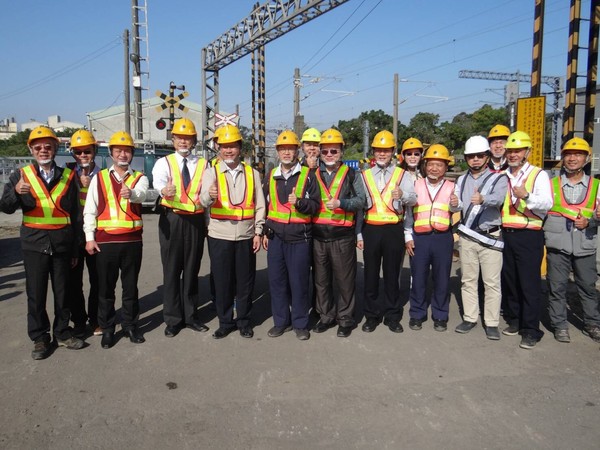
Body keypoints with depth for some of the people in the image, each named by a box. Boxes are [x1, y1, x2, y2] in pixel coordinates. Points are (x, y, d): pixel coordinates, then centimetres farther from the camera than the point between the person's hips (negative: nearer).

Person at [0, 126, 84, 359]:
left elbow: (74, 215, 9)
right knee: (36, 293, 4)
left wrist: (75, 249, 8)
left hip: (62, 242, 1)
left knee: (62, 291, 7)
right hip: (34, 242, -1)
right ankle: (39, 338, 16)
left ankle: (62, 333, 21)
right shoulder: (21, 175, 5)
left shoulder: (68, 176, 8)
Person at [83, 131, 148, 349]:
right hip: (105, 240, 0)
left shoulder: (139, 178, 5)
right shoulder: (99, 178, 7)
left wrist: (131, 193, -43)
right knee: (105, 288, 8)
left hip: (132, 241, 0)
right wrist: (89, 237, -3)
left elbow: (141, 194, -20)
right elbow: (89, 210, 5)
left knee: (131, 286, 10)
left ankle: (130, 325, 24)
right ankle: (107, 329, 22)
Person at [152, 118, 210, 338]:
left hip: (196, 220, 2)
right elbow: (158, 180, -22)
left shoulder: (203, 164, 6)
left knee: (192, 269, 11)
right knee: (171, 270, 3)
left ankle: (190, 316, 24)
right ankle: (173, 319, 16)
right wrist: (164, 190, -45)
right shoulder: (164, 163, 1)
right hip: (171, 220, -1)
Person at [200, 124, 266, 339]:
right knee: (222, 281, 6)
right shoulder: (211, 172, 2)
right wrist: (210, 195, -38)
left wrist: (258, 232, 1)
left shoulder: (252, 173, 8)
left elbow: (259, 206, 8)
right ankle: (225, 321, 22)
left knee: (245, 281, 7)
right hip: (220, 236, -1)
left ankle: (243, 320, 24)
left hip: (246, 237, 1)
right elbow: (204, 200, -15)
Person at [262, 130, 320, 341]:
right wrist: (264, 232, 13)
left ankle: (300, 323, 16)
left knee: (298, 281, 1)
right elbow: (264, 206, 18)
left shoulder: (307, 175, 0)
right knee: (276, 280, 8)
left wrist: (299, 203, -21)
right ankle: (281, 321, 23)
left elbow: (315, 204, -2)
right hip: (275, 236, 4)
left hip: (299, 236, -4)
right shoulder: (271, 176, 12)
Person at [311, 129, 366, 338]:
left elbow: (361, 201, -5)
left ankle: (345, 318, 16)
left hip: (342, 235, -3)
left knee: (345, 279, 3)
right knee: (321, 279, 11)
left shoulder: (351, 174, 3)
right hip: (318, 235, 4)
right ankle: (326, 316, 25)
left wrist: (340, 203, -18)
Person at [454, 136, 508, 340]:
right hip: (467, 237, 4)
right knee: (468, 280, 11)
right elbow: (457, 205, 2)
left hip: (490, 237, -4)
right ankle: (470, 318, 22)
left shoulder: (499, 179, -4)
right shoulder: (461, 180, 12)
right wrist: (455, 204, -22)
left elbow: (498, 198, -26)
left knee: (492, 282, 0)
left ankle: (491, 323, 10)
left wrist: (482, 199, -47)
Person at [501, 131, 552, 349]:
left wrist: (526, 196, -32)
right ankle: (514, 320, 26)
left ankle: (531, 330, 3)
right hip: (506, 235, 6)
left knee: (530, 283, -4)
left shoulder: (539, 175, -2)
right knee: (509, 280, 12)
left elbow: (547, 203, -17)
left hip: (529, 236, -5)